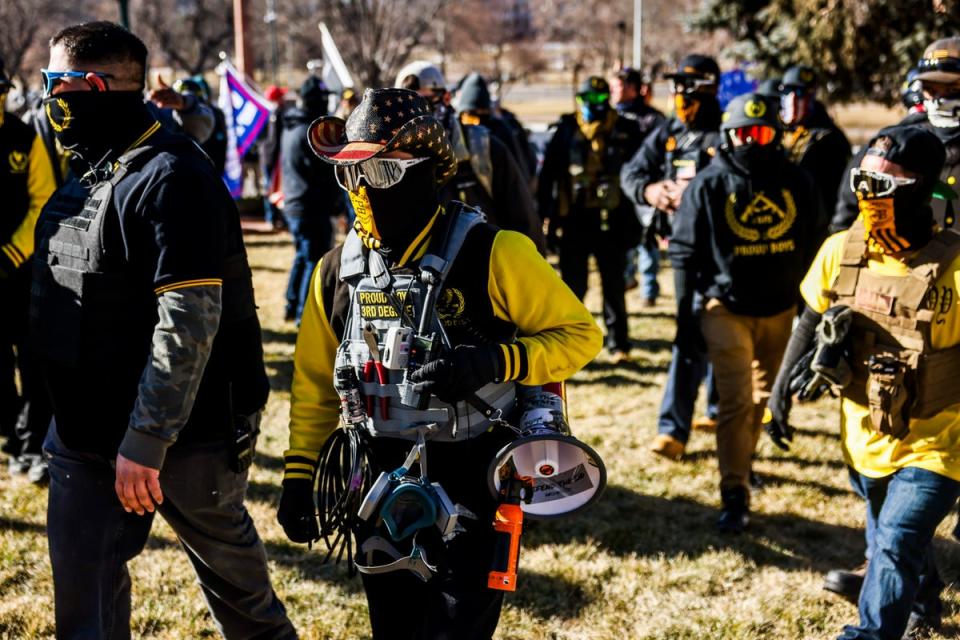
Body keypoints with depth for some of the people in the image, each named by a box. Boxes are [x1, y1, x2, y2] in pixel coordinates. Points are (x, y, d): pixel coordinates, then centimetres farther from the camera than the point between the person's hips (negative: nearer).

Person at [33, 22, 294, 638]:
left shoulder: (173, 179, -20)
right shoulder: (89, 175, 10)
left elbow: (189, 324, -26)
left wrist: (145, 443, -27)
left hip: (185, 432, -8)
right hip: (90, 430, 8)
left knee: (228, 563, 13)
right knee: (83, 582, 8)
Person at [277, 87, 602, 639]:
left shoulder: (491, 255, -14)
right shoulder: (339, 268, 3)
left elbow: (580, 334, -9)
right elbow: (316, 383, 14)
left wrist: (495, 363, -24)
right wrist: (299, 475, 10)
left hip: (475, 480, -5)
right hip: (382, 485, 5)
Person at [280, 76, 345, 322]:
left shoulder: (290, 129, 12)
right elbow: (327, 172, -16)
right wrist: (337, 202, -3)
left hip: (292, 206, 10)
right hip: (312, 208, -10)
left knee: (303, 256, 21)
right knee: (316, 261, -4)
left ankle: (292, 306, 28)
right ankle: (305, 315, -3)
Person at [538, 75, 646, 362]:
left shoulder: (625, 131, 1)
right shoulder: (566, 131, 1)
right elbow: (547, 174, 2)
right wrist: (545, 213, -3)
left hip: (611, 220, 0)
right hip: (574, 220, 0)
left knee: (614, 286, 8)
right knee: (573, 284, 7)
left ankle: (618, 345, 16)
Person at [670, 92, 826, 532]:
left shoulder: (797, 183, 0)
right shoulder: (709, 185, -7)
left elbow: (816, 245, 9)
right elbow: (684, 252, -3)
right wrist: (684, 312, -5)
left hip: (781, 311, 4)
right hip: (727, 309, -3)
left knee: (763, 398, 17)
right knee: (735, 402, -9)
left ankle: (742, 457, 39)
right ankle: (735, 497, -6)